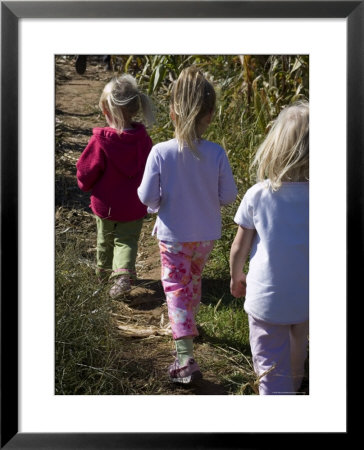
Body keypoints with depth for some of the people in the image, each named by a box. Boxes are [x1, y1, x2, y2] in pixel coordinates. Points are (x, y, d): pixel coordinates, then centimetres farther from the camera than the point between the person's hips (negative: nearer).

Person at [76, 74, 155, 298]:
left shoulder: (100, 141, -24)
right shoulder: (142, 138, -12)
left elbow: (86, 174, -15)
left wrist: (86, 185, 7)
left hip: (106, 205, -1)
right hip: (135, 206, 2)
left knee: (105, 238, 21)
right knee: (127, 240, 12)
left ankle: (104, 270, 41)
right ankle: (123, 274, -9)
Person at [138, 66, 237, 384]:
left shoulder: (160, 152, -22)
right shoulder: (216, 153, -17)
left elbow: (147, 197, -16)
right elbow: (229, 196, -9)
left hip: (172, 235, -3)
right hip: (206, 235, 3)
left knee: (176, 287, 6)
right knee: (194, 280, 26)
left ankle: (185, 356, -4)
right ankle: (189, 324, 51)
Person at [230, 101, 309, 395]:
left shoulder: (257, 195, -15)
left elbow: (239, 247, -5)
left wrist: (236, 277, 14)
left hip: (266, 299, -3)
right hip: (306, 301, 3)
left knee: (272, 369, 9)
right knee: (295, 362, 30)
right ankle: (291, 388, 56)